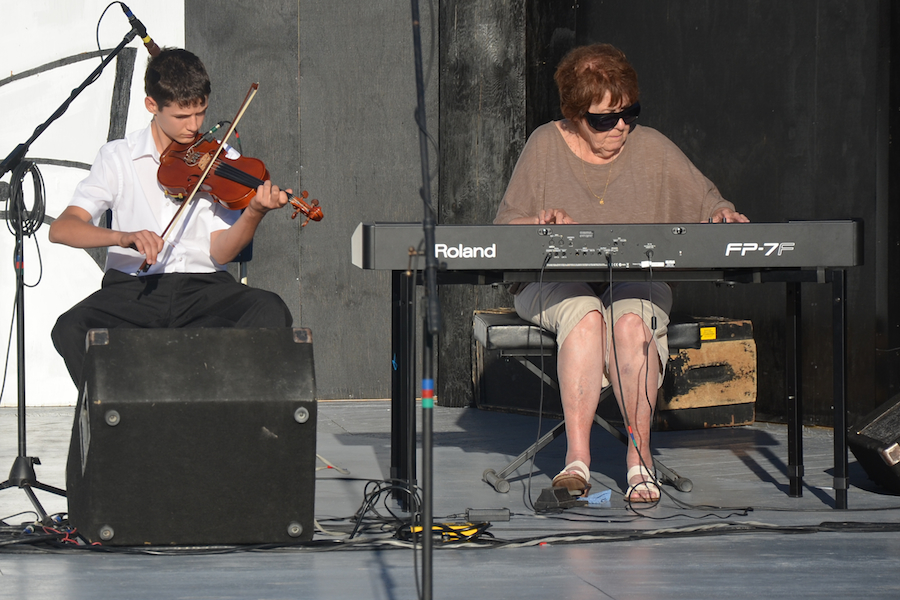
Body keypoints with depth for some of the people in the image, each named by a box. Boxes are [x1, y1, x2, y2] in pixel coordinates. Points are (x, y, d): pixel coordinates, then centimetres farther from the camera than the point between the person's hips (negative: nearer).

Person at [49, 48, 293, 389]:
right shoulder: (119, 157, 4)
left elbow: (220, 252, -2)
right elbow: (61, 228, -8)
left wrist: (254, 214, -22)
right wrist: (122, 237, -26)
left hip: (201, 289, 1)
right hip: (133, 288, -1)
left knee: (270, 311, -28)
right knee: (71, 329, -30)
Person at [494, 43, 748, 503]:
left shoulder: (651, 148, 6)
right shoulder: (545, 146, 3)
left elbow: (708, 203, 10)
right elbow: (503, 231, 3)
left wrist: (723, 216, -14)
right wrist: (540, 223, -18)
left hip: (637, 282, 1)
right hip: (554, 285, -1)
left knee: (631, 319, -35)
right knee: (584, 313, -36)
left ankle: (639, 456, -31)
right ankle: (577, 458, -38)